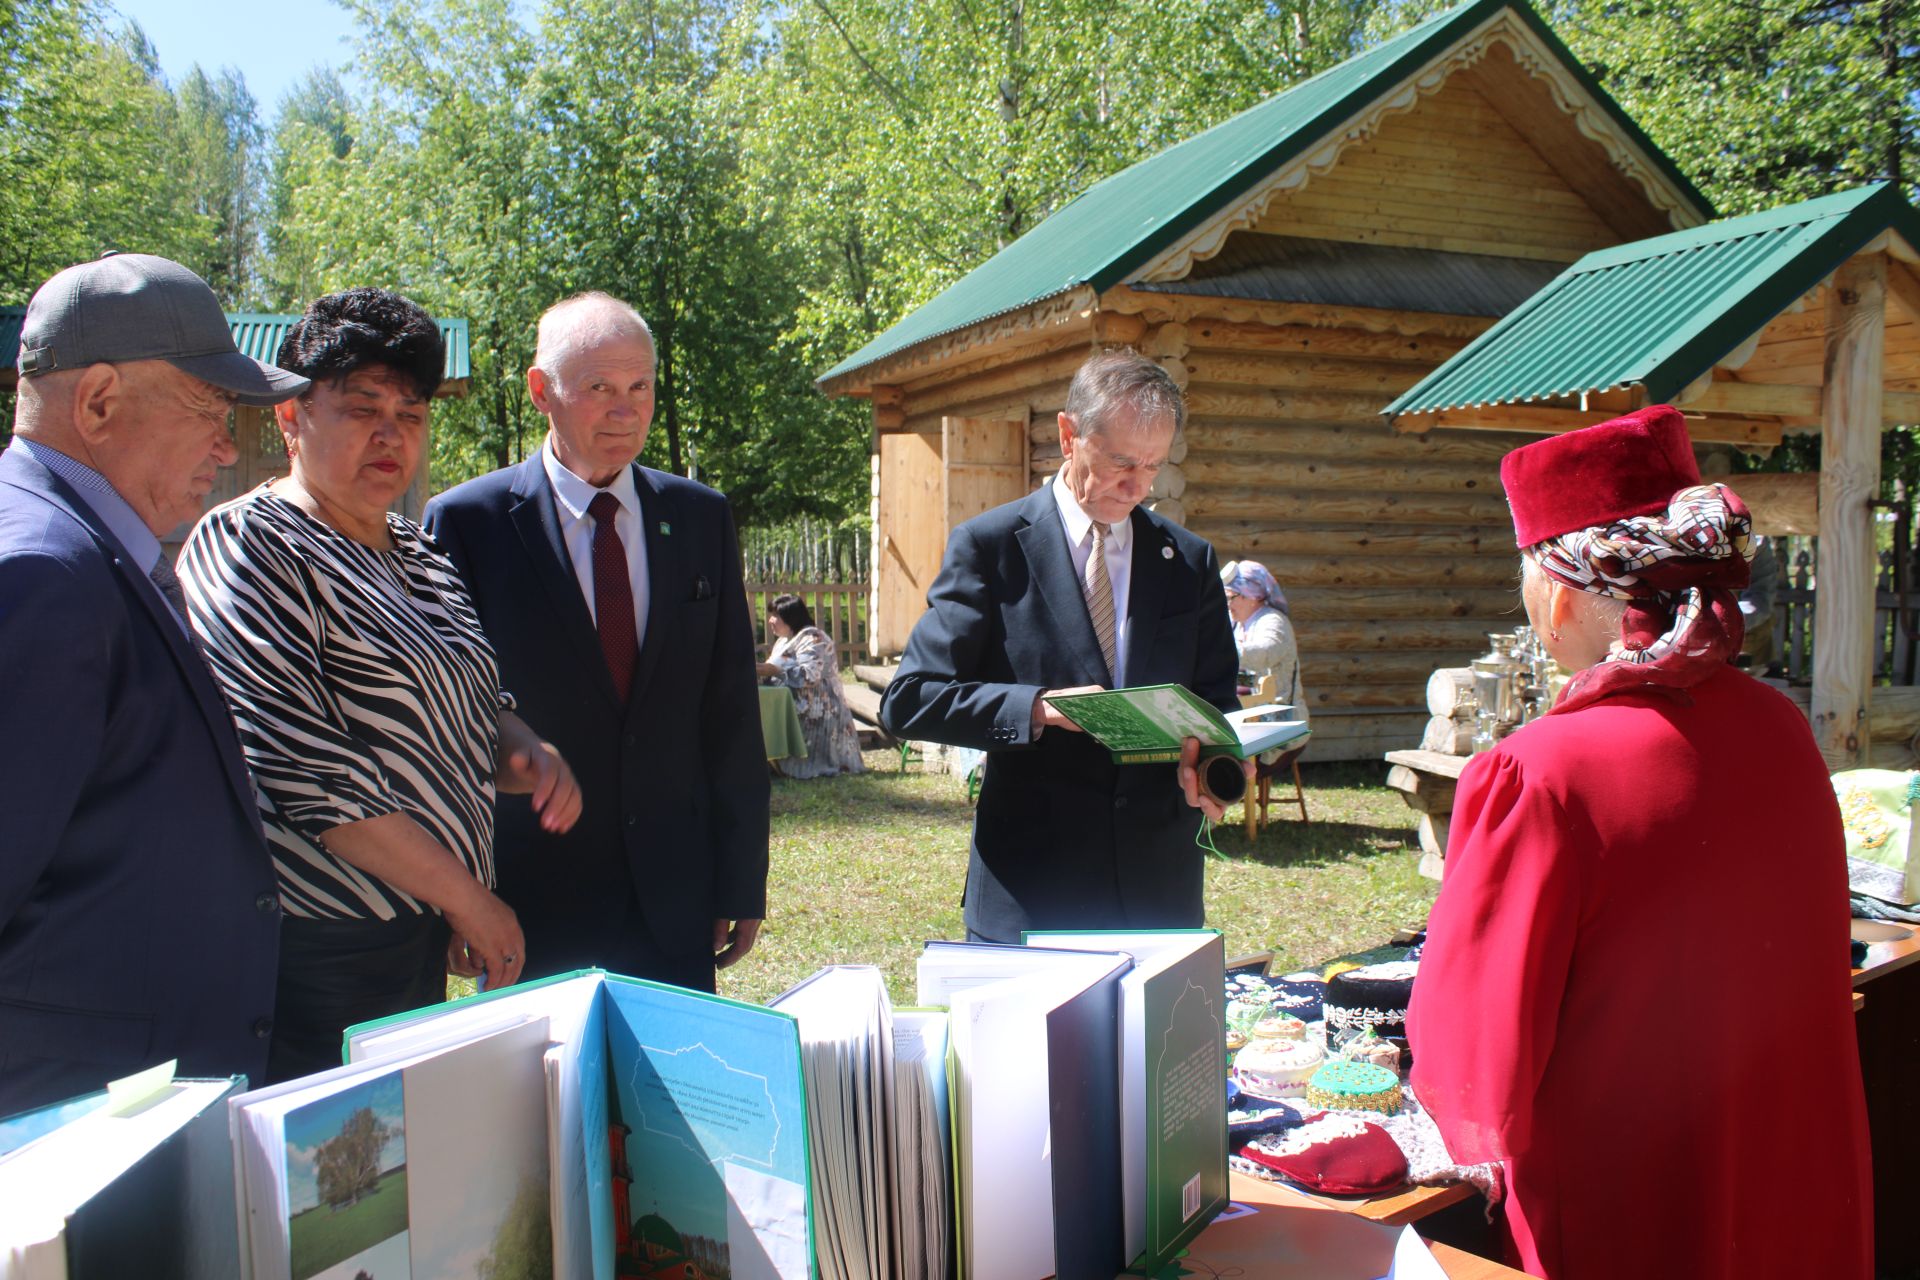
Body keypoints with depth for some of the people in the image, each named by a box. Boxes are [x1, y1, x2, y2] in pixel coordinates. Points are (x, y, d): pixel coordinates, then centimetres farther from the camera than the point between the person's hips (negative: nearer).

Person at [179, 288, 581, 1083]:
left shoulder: (415, 554, 13)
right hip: (317, 954, -7)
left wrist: (527, 756, -3)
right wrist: (468, 899, -15)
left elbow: (468, 707, 21)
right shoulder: (249, 547, -11)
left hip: (424, 945, 8)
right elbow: (304, 767, -19)